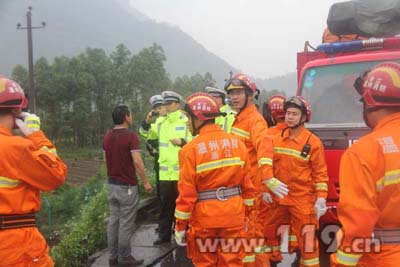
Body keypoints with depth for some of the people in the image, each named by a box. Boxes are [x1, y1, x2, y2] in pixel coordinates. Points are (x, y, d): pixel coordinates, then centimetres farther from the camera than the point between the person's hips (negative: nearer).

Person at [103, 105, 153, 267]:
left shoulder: (107, 136, 7)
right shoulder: (130, 136, -16)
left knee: (113, 220, 12)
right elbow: (137, 162, -20)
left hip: (112, 184, 7)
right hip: (127, 186, -7)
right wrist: (146, 182, -12)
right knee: (126, 223, 0)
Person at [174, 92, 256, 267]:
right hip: (233, 215, 4)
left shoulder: (191, 149, -13)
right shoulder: (237, 143, 0)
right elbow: (247, 183, 5)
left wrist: (180, 225, -3)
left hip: (204, 217, -3)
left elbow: (187, 192, -12)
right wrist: (248, 211, 16)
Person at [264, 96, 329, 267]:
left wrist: (321, 199, -13)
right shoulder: (277, 139, 5)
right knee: (270, 231, 18)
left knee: (306, 238, -3)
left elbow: (320, 173, -8)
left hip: (303, 200, -5)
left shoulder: (313, 142, -10)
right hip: (279, 197, 6)